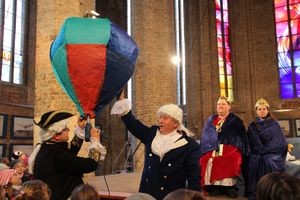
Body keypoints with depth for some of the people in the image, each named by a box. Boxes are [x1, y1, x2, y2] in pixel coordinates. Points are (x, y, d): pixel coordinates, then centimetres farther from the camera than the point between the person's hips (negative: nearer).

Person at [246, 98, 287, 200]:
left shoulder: (274, 125, 7)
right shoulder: (252, 126, 13)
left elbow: (279, 143, 0)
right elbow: (251, 143, 10)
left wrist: (265, 150, -11)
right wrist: (259, 151, -7)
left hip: (272, 153, -1)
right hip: (257, 153, 1)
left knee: (268, 161, -34)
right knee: (252, 161, -30)